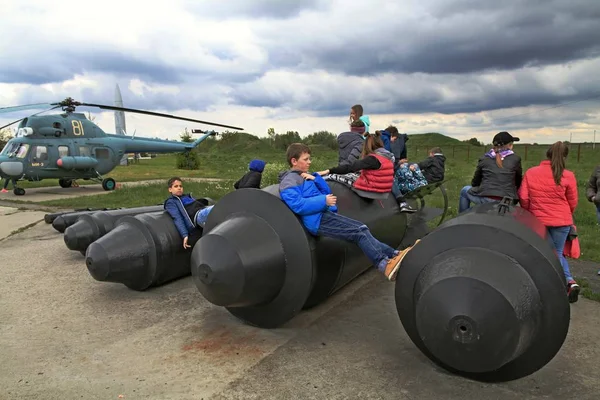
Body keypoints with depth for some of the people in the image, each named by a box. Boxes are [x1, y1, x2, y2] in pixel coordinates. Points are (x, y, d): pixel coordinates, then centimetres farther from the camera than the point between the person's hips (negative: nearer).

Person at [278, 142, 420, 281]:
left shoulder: (304, 177, 23)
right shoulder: (289, 181, -6)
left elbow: (327, 191, 21)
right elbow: (298, 205, -22)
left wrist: (315, 178, 4)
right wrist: (324, 200, -20)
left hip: (326, 214, 9)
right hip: (318, 220, -9)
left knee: (362, 228, -3)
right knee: (359, 232, -18)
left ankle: (394, 255, -9)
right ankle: (385, 265, -25)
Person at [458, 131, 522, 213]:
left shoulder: (484, 158, 4)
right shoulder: (515, 159, 3)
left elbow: (475, 182, 12)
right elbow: (518, 182, 13)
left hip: (485, 199, -1)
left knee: (464, 190, 26)